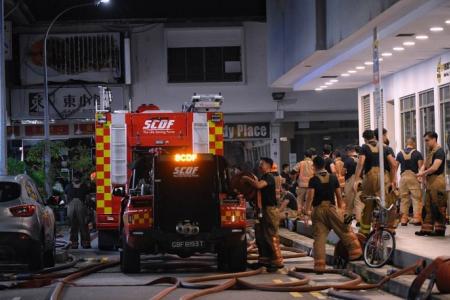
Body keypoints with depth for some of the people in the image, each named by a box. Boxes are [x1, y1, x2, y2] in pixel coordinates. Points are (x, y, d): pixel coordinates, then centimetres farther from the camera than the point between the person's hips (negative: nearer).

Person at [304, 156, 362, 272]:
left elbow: (310, 196, -14)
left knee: (319, 237, -1)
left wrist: (307, 210, -11)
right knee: (345, 230, 12)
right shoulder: (333, 178, 5)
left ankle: (319, 264, -5)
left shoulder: (313, 180, -4)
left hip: (318, 209, -1)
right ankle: (355, 251, 13)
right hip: (330, 208, 1)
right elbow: (338, 195, 8)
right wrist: (341, 206, 20)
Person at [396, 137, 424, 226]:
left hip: (403, 176, 3)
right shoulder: (417, 154, 0)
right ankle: (417, 218, -7)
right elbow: (421, 167, -8)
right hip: (414, 176, -3)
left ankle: (404, 219, 7)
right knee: (416, 198, 0)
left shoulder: (400, 154, 8)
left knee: (404, 199, 8)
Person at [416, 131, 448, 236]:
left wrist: (423, 173, -10)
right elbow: (425, 165, 16)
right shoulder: (430, 152, 18)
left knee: (438, 207, -6)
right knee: (428, 206, 10)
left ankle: (440, 229, -2)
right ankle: (426, 229, 14)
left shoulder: (439, 151, -11)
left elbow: (435, 167, -20)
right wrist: (421, 171, -5)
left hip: (437, 180, -9)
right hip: (430, 181, 9)